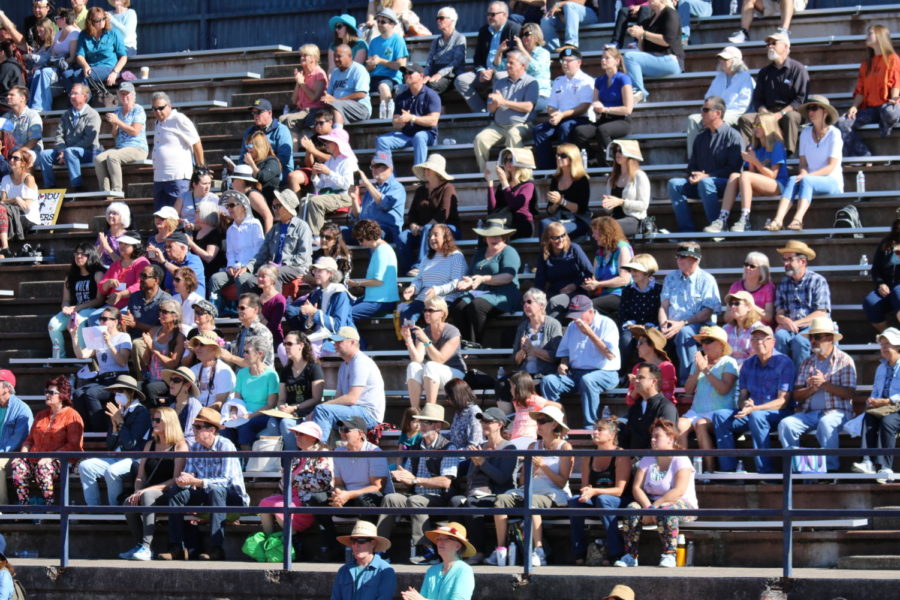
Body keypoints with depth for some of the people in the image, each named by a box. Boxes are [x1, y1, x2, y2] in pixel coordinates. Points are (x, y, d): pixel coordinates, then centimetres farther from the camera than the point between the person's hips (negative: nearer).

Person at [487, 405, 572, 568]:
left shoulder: (564, 447, 3)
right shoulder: (533, 446, 19)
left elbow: (562, 482, -5)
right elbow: (522, 480, 16)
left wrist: (543, 466, -12)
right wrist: (531, 469, -5)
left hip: (555, 496, -6)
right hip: (530, 491, 6)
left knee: (531, 501, -39)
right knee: (502, 499, -23)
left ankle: (539, 552, -40)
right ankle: (500, 551, -29)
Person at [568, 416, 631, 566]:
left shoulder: (621, 456, -9)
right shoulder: (588, 457, 9)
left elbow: (619, 490, -16)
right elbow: (584, 486, 8)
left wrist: (595, 491, -29)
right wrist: (585, 492, -18)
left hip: (619, 502, -5)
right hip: (594, 502, 5)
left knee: (603, 499, -36)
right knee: (574, 500, -24)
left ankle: (616, 554, -33)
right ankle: (579, 555, -23)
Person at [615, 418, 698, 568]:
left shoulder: (680, 460, -8)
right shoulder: (647, 460, 9)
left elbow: (679, 491, -21)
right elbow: (636, 487, -1)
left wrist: (655, 506, -26)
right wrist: (648, 507, -20)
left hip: (683, 505, -5)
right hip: (652, 502, 5)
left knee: (665, 510, -39)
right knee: (633, 508, -25)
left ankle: (669, 555, -29)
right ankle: (630, 556, -25)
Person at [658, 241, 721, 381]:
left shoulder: (706, 280, 2)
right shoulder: (671, 278, 19)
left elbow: (707, 313, -7)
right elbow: (664, 306, 11)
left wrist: (682, 324, -19)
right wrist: (664, 326, -10)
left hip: (697, 326, -4)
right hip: (672, 326, 4)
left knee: (684, 333, -39)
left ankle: (687, 379, -32)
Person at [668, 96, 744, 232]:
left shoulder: (732, 136, -1)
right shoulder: (701, 138, 19)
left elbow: (733, 169, -9)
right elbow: (692, 166, 22)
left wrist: (707, 176, -16)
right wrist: (693, 176, -3)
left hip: (725, 183, -6)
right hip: (700, 182, 6)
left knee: (705, 183, -38)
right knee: (674, 184, -18)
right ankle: (687, 230, -25)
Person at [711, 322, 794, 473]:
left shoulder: (784, 363, -8)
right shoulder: (748, 365, 11)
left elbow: (783, 401, -14)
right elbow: (742, 396, 10)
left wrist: (753, 409, -25)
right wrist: (744, 404, -17)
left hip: (779, 414, -6)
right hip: (752, 413, 6)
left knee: (757, 416, -37)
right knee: (720, 416, -16)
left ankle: (765, 471, -34)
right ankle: (728, 470, -20)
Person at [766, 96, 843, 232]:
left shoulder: (834, 133, -4)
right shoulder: (805, 133, 12)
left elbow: (831, 167, -11)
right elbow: (803, 163, 10)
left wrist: (808, 176, -22)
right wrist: (803, 174, -14)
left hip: (832, 182, -4)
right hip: (810, 180, 4)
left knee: (806, 181, -35)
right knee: (792, 180, -29)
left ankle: (797, 220, -56)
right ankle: (777, 220, -50)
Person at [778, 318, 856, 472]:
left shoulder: (844, 360, 5)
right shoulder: (807, 362, 19)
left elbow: (849, 393, -6)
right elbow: (796, 395, 11)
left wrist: (824, 384, -13)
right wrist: (812, 388, -9)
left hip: (836, 411, -5)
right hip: (809, 412, 5)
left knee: (825, 423, -39)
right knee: (785, 424, -23)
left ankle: (830, 467, -31)